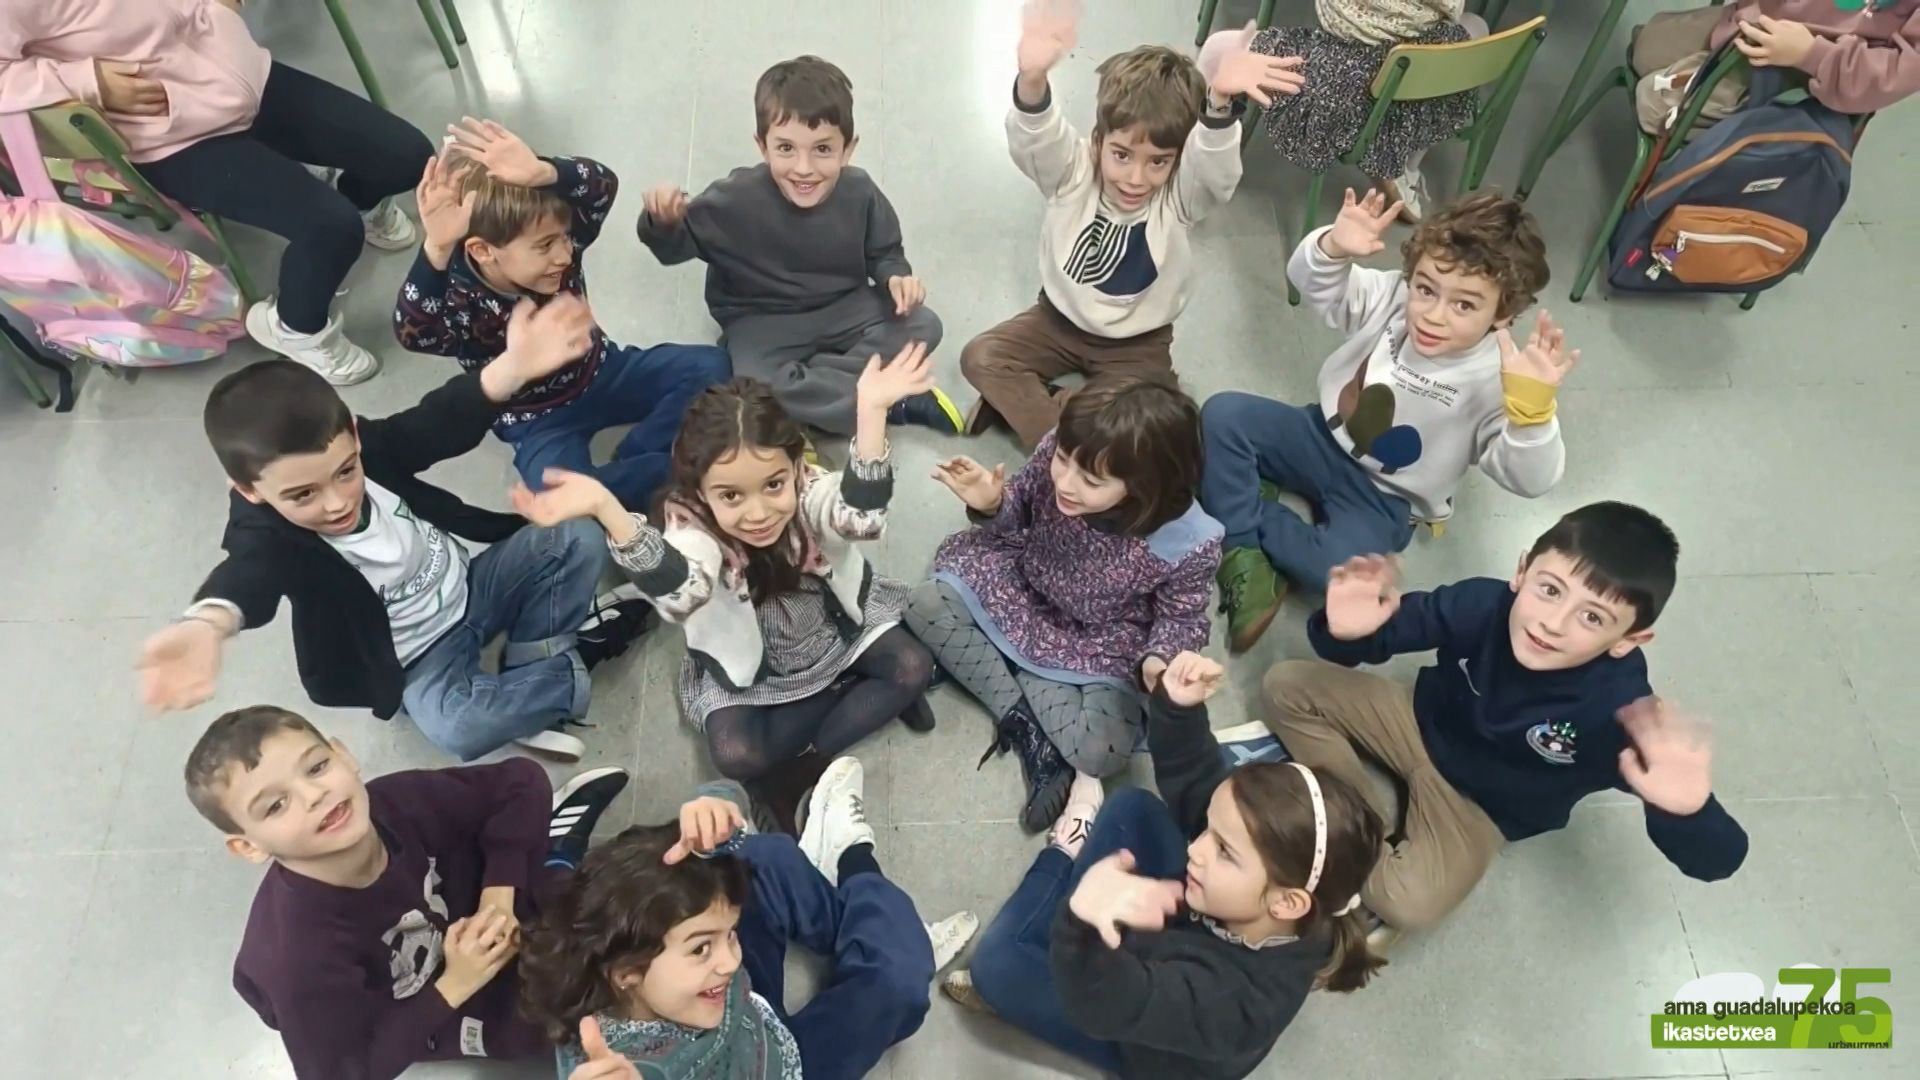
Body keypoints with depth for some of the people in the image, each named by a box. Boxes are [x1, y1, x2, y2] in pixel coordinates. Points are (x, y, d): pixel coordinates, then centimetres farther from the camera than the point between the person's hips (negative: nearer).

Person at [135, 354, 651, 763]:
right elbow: (249, 575, -51)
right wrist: (209, 622, -78)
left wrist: (512, 366, -56)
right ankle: (574, 657, -9)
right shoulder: (269, 537, -28)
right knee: (459, 729, -32)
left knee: (579, 542, -12)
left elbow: (444, 421, -33)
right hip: (420, 659, -4)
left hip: (471, 588, 4)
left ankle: (526, 667, -7)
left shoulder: (370, 447, -18)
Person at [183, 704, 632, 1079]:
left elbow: (520, 780, -16)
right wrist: (452, 988, -31)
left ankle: (555, 851, 16)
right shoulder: (301, 957, -39)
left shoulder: (396, 800, -31)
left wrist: (498, 896, -25)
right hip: (406, 1011, -3)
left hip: (457, 917, 3)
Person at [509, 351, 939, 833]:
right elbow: (680, 593, -54)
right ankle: (860, 693, -1)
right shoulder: (693, 525, -31)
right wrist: (605, 508, -69)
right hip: (750, 669, -2)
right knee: (735, 756, -22)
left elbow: (863, 516, -50)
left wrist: (871, 411, -65)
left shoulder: (810, 490, -27)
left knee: (912, 668, -16)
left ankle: (789, 777, -10)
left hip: (841, 634, 2)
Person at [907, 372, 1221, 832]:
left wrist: (1158, 660, -34)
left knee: (1101, 752, -23)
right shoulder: (1055, 454, -26)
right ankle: (1022, 719, -8)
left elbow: (1181, 617, -13)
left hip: (1100, 646, -3)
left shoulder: (1188, 544, -33)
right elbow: (1020, 511, -4)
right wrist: (991, 507, -27)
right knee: (926, 605, -14)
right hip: (1021, 586, 4)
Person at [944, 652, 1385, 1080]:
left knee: (998, 961, -18)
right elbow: (1192, 778, -17)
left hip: (1136, 1037, -5)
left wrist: (1084, 925, -77)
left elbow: (1107, 1005, -56)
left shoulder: (1238, 994, -46)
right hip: (1156, 946, 6)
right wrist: (1178, 707, -36)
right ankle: (1069, 857, 28)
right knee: (1131, 808, -1)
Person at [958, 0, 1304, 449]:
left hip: (1137, 342, -1)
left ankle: (1023, 402, -9)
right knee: (981, 357, -17)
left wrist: (1219, 102, -69)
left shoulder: (1181, 195, -23)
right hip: (1060, 320, 2)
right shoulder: (1072, 171, -21)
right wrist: (1032, 79, -67)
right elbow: (1034, 138, -43)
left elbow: (1214, 165, -46)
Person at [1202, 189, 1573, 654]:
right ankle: (1243, 554, -14)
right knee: (1222, 414, -18)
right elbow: (1312, 280, -7)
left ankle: (1244, 510, -9)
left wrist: (1532, 406, -55)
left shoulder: (1497, 378, -25)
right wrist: (1333, 248, -31)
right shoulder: (1393, 298, -12)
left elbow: (1531, 480, -34)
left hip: (1384, 498, -4)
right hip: (1323, 438, 4)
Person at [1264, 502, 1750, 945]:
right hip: (1421, 723, 4)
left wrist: (1688, 808, -57)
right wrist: (1345, 631, -40)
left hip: (1482, 805, -3)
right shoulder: (1482, 603, -27)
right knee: (1290, 686, -8)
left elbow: (1718, 861, -32)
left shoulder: (1619, 711, -34)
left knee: (1408, 902, -29)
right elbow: (1379, 634, -14)